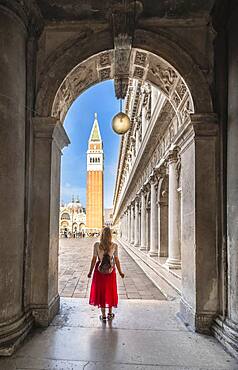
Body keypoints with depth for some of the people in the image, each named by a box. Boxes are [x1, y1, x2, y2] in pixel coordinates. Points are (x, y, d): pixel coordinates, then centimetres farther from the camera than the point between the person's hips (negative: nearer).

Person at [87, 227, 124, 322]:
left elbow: (94, 259, -7)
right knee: (110, 291, 17)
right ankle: (110, 314, 31)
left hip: (99, 270, -1)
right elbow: (116, 260, -5)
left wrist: (90, 271, 4)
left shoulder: (96, 245, -10)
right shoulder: (114, 246, -8)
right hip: (110, 270, 1)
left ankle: (103, 315, 19)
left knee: (100, 291, 12)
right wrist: (120, 272, 7)